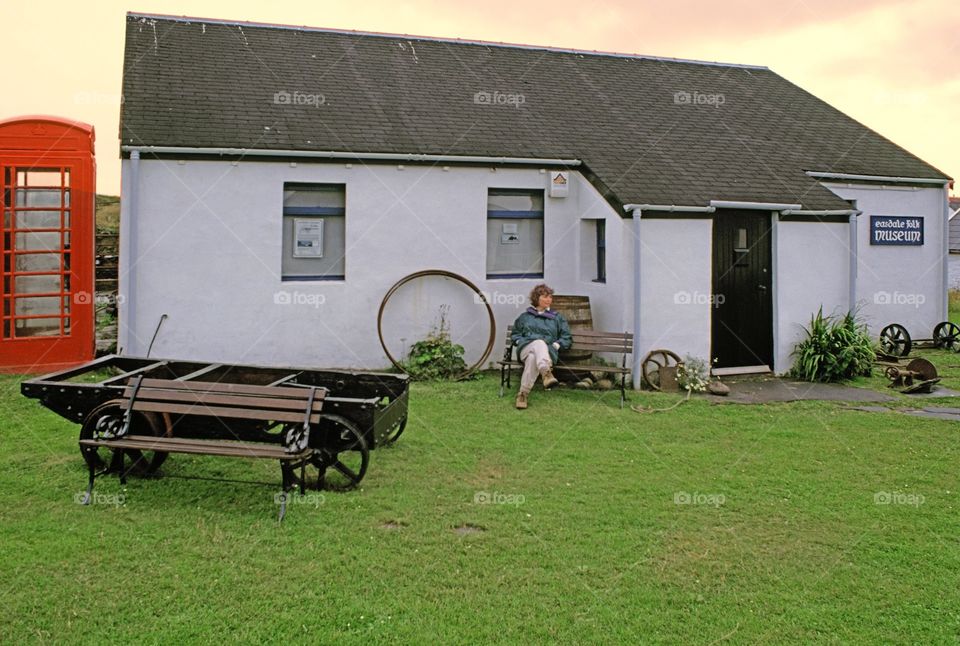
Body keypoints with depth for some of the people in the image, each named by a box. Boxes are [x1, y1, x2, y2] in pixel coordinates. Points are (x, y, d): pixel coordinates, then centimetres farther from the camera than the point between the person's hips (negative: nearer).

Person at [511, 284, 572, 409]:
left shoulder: (557, 317, 24)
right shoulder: (525, 317, 26)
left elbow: (567, 338, 17)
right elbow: (514, 334, 30)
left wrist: (556, 345, -2)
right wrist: (521, 342, 7)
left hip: (547, 352, 0)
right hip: (526, 349, 0)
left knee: (532, 358, -41)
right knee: (539, 343, -40)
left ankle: (523, 394, -50)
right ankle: (546, 373, -69)